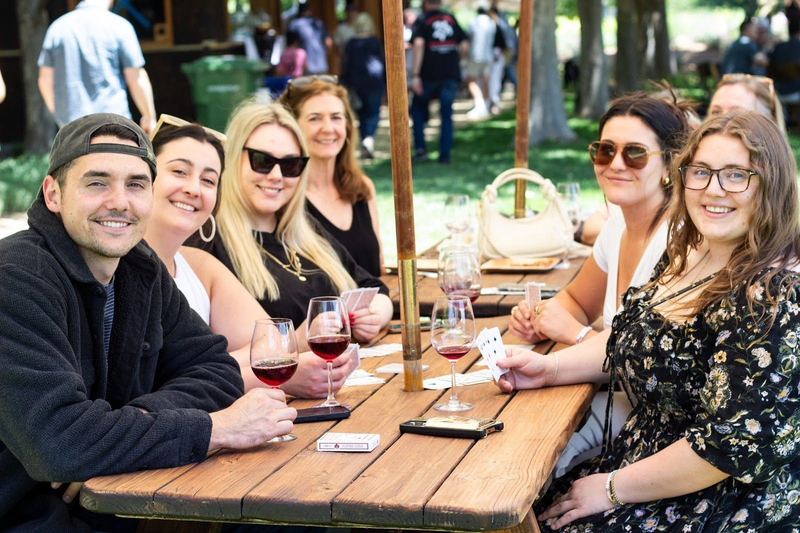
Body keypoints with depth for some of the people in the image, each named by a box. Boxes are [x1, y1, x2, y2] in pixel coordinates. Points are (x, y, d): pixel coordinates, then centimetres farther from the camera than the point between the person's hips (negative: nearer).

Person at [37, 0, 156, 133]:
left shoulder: (57, 27, 7)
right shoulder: (119, 26, -4)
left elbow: (45, 80, 10)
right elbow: (137, 80, -6)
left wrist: (57, 113, 24)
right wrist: (149, 117, 5)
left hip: (69, 121, 4)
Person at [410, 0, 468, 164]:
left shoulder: (422, 20, 0)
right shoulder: (451, 19, 10)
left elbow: (419, 44, -15)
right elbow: (464, 46, 8)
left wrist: (415, 74, -18)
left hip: (429, 74, -3)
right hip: (451, 74, 3)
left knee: (418, 107, 16)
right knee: (446, 115, 9)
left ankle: (420, 147, 5)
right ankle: (445, 155, 7)